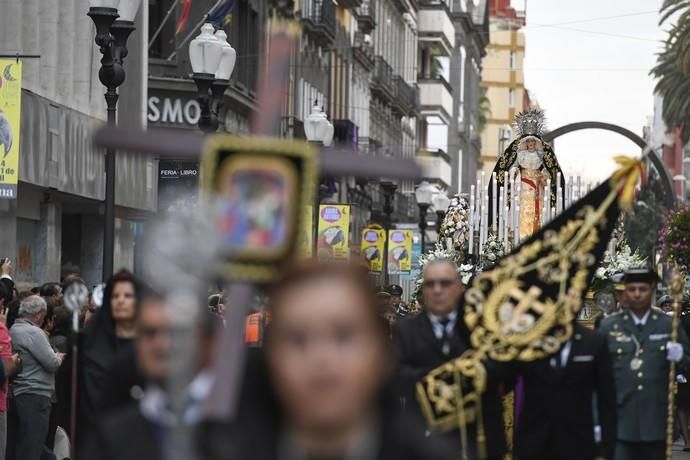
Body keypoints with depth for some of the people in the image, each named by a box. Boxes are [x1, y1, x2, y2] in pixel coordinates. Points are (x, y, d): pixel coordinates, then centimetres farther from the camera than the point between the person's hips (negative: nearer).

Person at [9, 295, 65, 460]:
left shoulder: (13, 330, 14)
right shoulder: (33, 332, -15)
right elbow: (52, 363, -17)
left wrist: (54, 357, 12)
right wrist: (58, 357, 4)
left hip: (20, 394, 10)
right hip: (35, 396, -10)